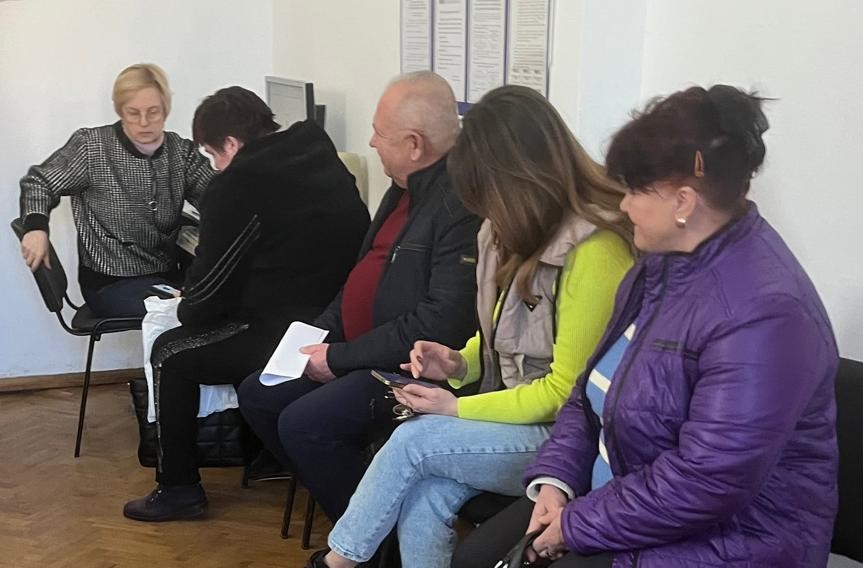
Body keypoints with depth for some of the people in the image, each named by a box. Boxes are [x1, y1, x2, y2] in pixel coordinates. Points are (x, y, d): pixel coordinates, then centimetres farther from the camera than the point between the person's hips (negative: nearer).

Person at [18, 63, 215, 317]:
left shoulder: (180, 150, 7)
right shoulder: (91, 146, -3)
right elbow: (39, 182, 5)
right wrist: (36, 227, -14)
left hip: (169, 275, 4)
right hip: (111, 282, -4)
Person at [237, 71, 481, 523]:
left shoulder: (462, 204, -23)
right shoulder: (407, 187, 9)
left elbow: (442, 324, -27)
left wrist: (341, 358, -19)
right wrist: (323, 333, 6)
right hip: (357, 352, 11)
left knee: (303, 422, -23)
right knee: (257, 395, 9)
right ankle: (339, 502, 18)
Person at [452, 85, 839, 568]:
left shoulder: (761, 313, -26)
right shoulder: (663, 262, 6)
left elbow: (707, 484, -29)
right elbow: (593, 391, 12)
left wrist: (577, 525, -18)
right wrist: (555, 478, -3)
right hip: (624, 497, 9)